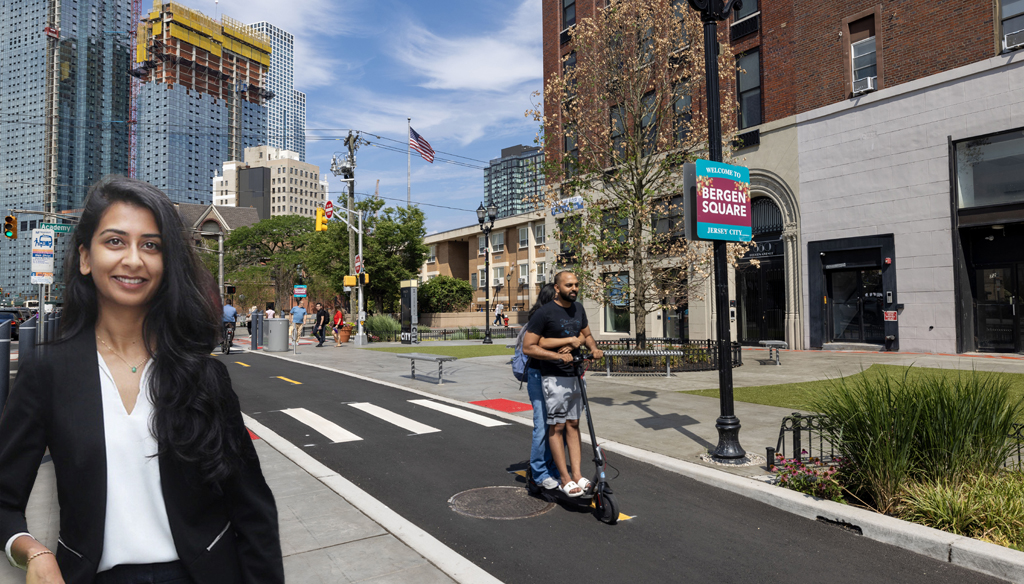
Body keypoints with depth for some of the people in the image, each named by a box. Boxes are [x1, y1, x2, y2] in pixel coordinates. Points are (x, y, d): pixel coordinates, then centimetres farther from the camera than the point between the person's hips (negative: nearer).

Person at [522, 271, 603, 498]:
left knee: (573, 424, 10)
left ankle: (577, 474, 15)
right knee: (557, 426, 0)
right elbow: (528, 347, -15)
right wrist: (558, 356, -22)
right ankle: (565, 478, 7)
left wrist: (594, 349, 1)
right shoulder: (544, 313, -13)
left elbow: (586, 334, 23)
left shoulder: (578, 308, 8)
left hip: (576, 375, 7)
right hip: (554, 377, -6)